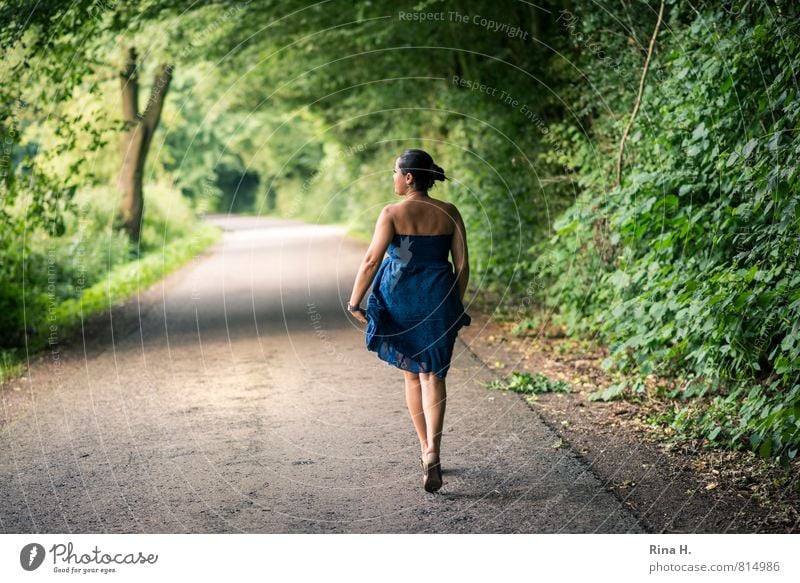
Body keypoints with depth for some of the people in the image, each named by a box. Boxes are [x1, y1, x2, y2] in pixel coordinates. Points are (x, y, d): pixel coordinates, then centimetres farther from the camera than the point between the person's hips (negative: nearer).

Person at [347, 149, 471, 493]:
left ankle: (425, 449, 26)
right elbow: (462, 265, 3)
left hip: (400, 299, -1)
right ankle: (432, 452, -17)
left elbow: (371, 261, -13)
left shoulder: (392, 213, -9)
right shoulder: (449, 213, 1)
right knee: (433, 375, 2)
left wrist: (354, 302, -5)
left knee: (412, 374, 16)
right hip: (439, 298, 1)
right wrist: (456, 305, 15)